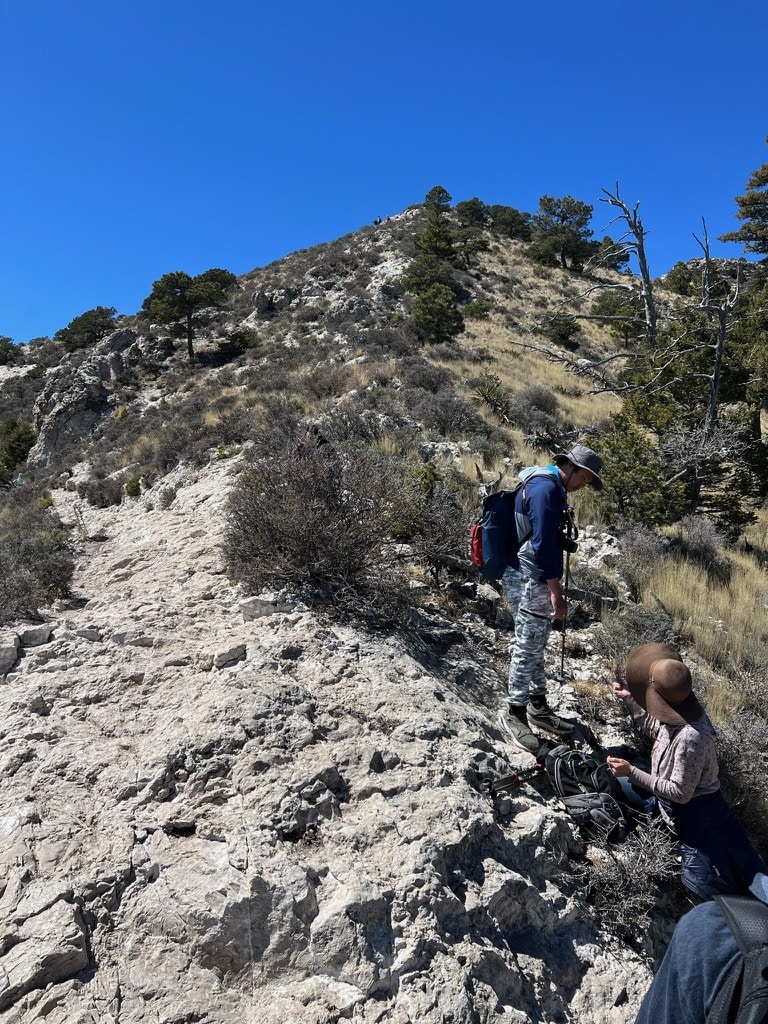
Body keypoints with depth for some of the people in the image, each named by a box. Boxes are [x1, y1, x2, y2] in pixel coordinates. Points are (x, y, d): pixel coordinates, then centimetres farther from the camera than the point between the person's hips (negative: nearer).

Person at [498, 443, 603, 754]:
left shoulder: (550, 487, 15)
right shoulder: (546, 489, -19)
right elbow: (543, 545, -23)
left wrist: (553, 588, 22)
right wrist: (556, 594, -20)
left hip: (535, 579, 11)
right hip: (529, 581, -11)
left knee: (535, 645, 17)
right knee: (528, 646, -2)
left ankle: (538, 706, 29)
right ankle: (515, 713, 9)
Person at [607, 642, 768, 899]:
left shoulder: (690, 737, -37)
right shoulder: (678, 712, -11)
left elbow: (680, 793, -28)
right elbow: (654, 730, 13)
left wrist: (631, 771, -27)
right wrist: (629, 700, 4)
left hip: (694, 811, -9)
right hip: (669, 798, 9)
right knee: (617, 781, 17)